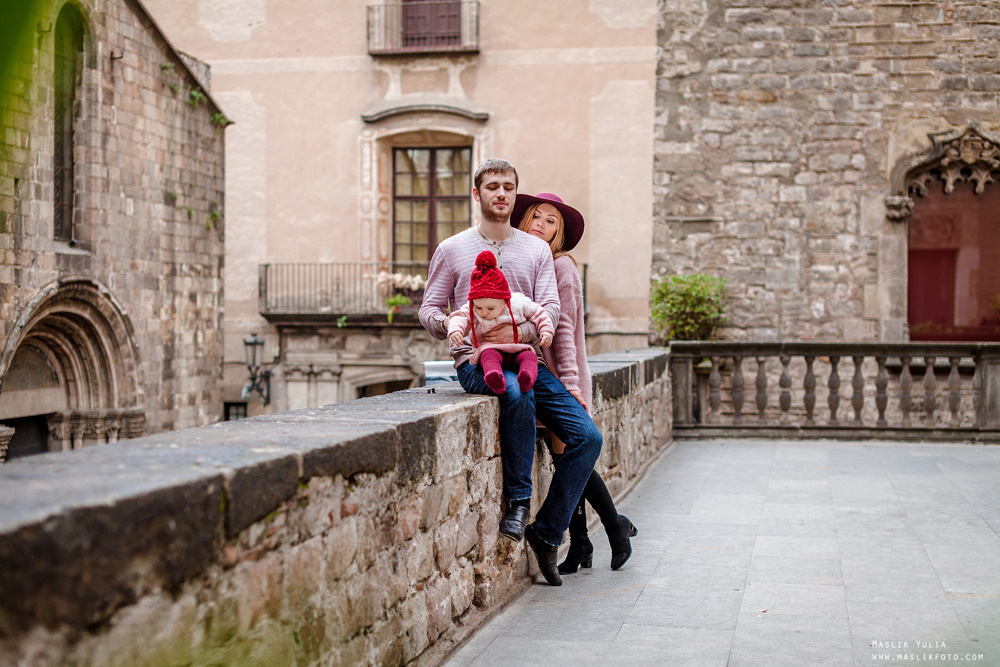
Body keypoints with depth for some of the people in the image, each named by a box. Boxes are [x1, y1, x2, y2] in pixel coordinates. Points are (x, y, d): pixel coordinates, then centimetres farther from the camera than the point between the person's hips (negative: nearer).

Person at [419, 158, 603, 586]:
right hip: (475, 360, -4)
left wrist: (518, 332, -22)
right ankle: (518, 501, -23)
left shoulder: (537, 250, 13)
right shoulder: (452, 250, 8)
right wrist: (445, 324, -17)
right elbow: (428, 310, 8)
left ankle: (546, 533, -1)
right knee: (517, 391, -39)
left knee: (588, 437, -13)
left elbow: (550, 309, 1)